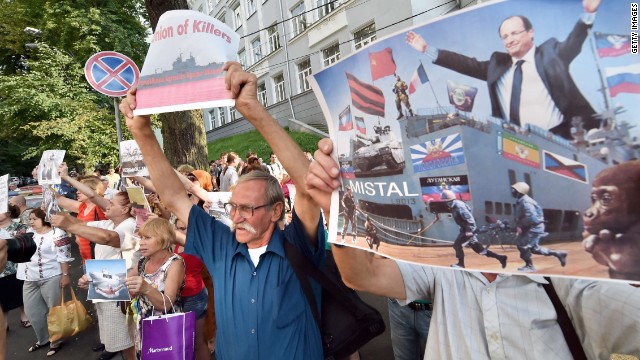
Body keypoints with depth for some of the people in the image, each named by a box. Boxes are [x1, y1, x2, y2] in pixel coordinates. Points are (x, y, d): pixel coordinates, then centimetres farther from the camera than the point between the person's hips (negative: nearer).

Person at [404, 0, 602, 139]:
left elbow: (573, 43, -3)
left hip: (556, 137, -2)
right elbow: (469, 65, 14)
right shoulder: (498, 63, 17)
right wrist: (428, 50, 10)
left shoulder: (550, 53, 10)